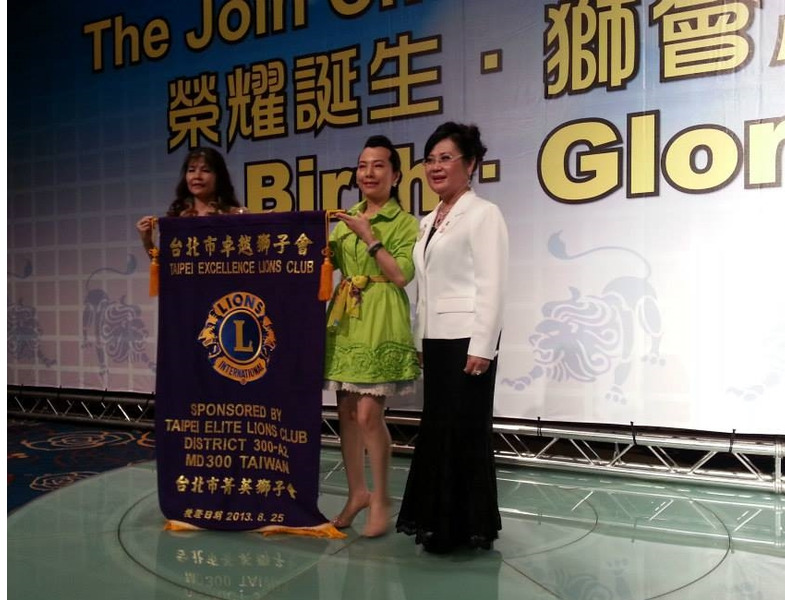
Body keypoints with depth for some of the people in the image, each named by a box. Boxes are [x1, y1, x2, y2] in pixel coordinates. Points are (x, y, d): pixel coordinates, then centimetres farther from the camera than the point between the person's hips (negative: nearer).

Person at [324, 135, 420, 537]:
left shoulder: (405, 223, -1)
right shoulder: (346, 220, 15)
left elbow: (402, 275, -12)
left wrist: (369, 237, -13)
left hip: (381, 325, -5)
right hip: (345, 322, 6)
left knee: (369, 414, -9)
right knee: (347, 412, 8)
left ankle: (380, 499, 8)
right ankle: (357, 492, 23)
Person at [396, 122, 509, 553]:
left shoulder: (483, 214, -6)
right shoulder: (429, 222, 16)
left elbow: (491, 286, -13)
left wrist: (483, 347, -18)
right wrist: (419, 341, 13)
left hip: (467, 337, -7)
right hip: (435, 339, 7)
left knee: (465, 431, 0)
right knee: (436, 429, 11)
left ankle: (468, 526, 13)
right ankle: (438, 520, 23)